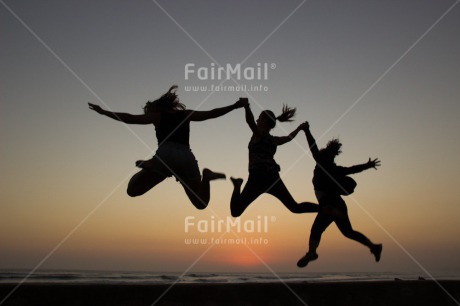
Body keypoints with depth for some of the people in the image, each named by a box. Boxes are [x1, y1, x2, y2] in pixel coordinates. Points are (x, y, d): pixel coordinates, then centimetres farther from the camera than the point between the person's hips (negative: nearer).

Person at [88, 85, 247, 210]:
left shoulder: (157, 115, 19)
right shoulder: (186, 114, 26)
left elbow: (129, 118, 15)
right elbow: (211, 114, 25)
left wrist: (103, 112, 23)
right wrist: (235, 106, 33)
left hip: (165, 155, -3)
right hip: (186, 157, 3)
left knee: (133, 190, 8)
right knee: (201, 203, 17)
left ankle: (151, 165, -16)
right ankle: (205, 177, -10)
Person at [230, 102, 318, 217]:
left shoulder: (259, 134, 0)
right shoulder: (274, 140, 18)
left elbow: (249, 120, -21)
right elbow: (289, 137, 38)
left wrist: (246, 106, -17)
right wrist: (299, 128, 53)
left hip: (259, 177, -7)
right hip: (273, 177, 7)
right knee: (295, 207, 10)